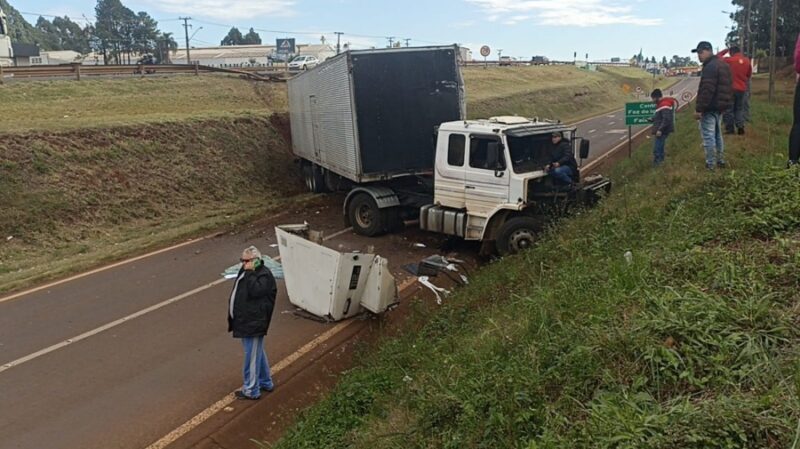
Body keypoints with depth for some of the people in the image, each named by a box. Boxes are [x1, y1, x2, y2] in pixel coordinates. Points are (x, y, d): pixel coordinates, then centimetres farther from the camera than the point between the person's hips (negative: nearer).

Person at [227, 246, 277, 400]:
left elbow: (255, 290, -35)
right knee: (257, 353, 21)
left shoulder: (264, 275, -18)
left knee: (252, 356, 1)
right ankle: (266, 382, 36)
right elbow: (238, 294, 18)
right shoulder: (245, 272, 9)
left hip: (253, 323, -10)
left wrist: (250, 272, -28)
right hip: (245, 321, 10)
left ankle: (251, 390, 13)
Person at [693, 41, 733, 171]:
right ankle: (720, 160, 29)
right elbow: (728, 88, 22)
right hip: (721, 106, 11)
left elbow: (706, 90, -25)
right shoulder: (723, 65, 16)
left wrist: (699, 108, -24)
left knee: (708, 135, -6)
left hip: (710, 107, -11)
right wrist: (727, 103, 26)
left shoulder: (710, 67, -18)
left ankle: (710, 165, -5)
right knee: (717, 134, 20)